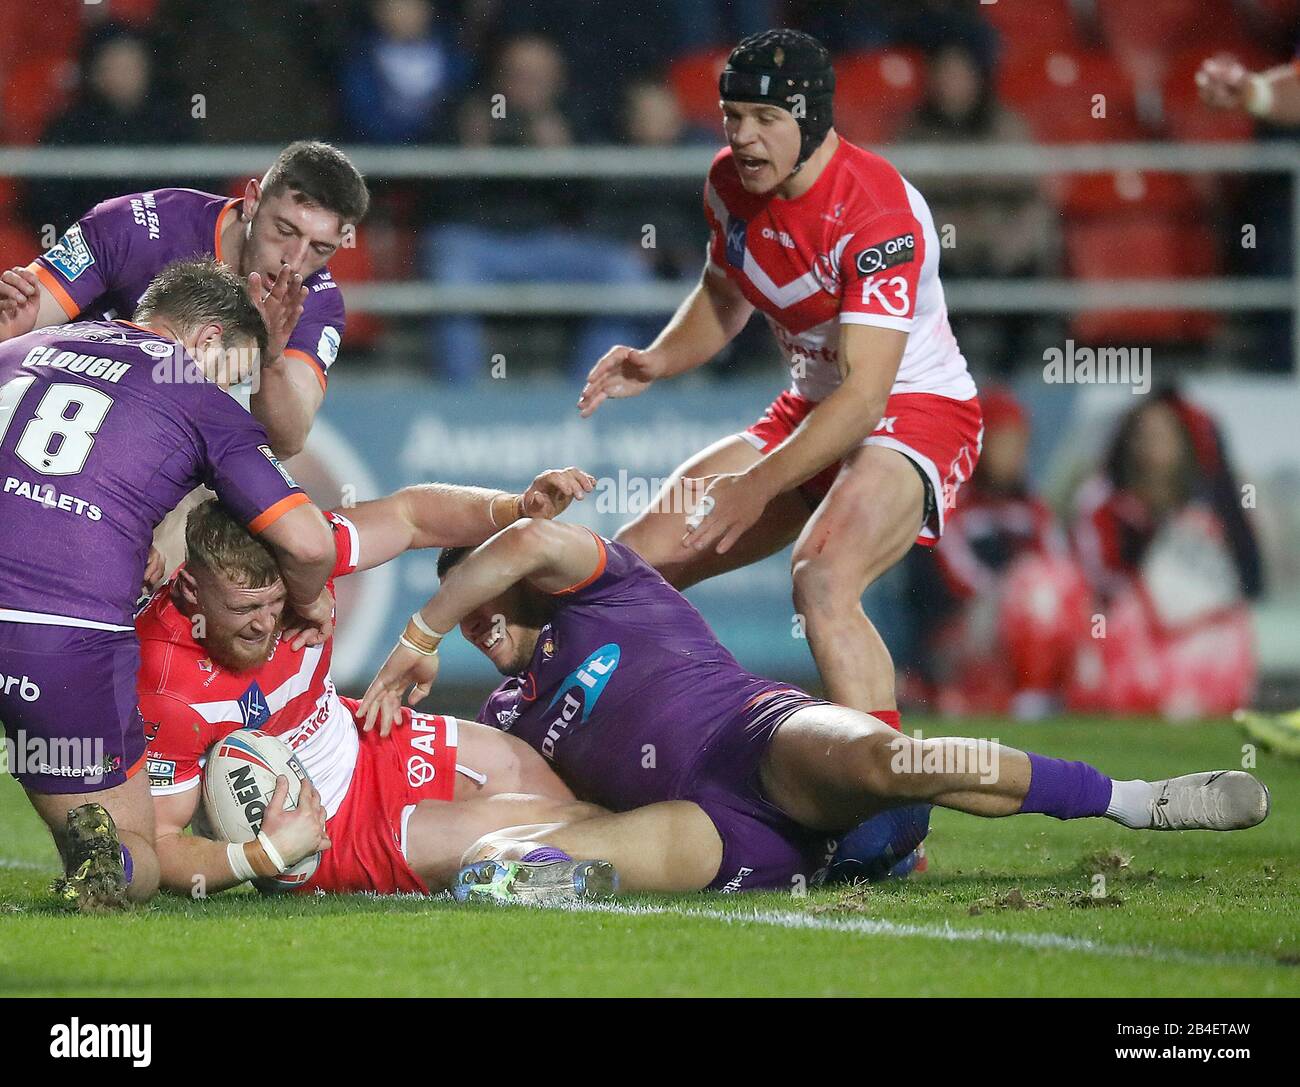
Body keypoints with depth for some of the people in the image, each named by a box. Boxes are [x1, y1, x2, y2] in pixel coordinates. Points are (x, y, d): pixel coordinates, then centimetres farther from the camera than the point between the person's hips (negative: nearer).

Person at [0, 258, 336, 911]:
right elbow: (307, 542, 1)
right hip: (71, 636, -3)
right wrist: (307, 598, 24)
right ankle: (108, 866, -21)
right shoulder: (203, 403, 9)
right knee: (137, 857, 14)